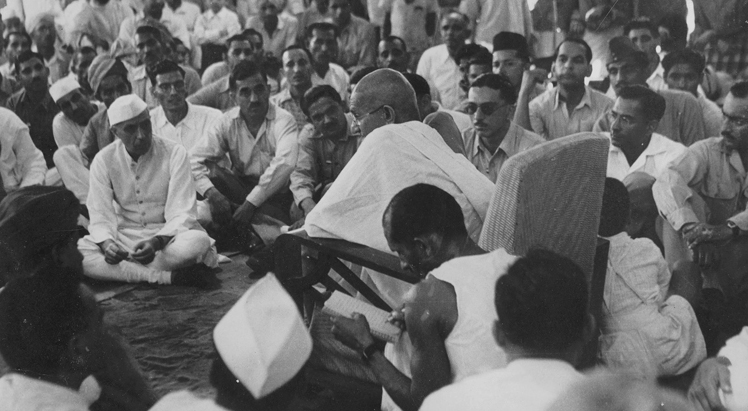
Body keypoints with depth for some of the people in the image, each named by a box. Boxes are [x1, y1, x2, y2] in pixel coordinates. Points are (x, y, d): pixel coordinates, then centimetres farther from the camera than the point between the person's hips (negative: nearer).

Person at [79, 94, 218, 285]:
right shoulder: (103, 160, -3)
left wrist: (157, 242, -33)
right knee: (76, 253, -29)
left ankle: (124, 269, -23)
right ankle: (169, 276, -31)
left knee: (198, 242, -36)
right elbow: (100, 216, -6)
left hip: (168, 235, -2)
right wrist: (107, 244, -30)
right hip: (125, 237, 2)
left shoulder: (175, 153, -9)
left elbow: (181, 214, -13)